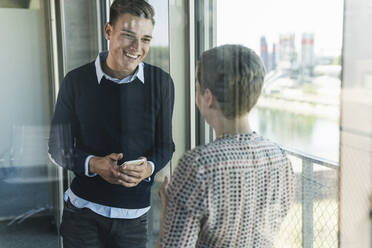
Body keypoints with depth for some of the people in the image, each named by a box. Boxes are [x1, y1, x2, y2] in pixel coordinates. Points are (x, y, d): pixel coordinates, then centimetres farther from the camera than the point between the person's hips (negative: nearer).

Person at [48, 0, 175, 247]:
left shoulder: (161, 82, -6)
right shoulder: (76, 81, -7)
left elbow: (165, 145, 2)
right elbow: (58, 148, -1)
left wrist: (149, 168, -19)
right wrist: (92, 164, -19)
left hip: (134, 213, 1)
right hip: (82, 209, 0)